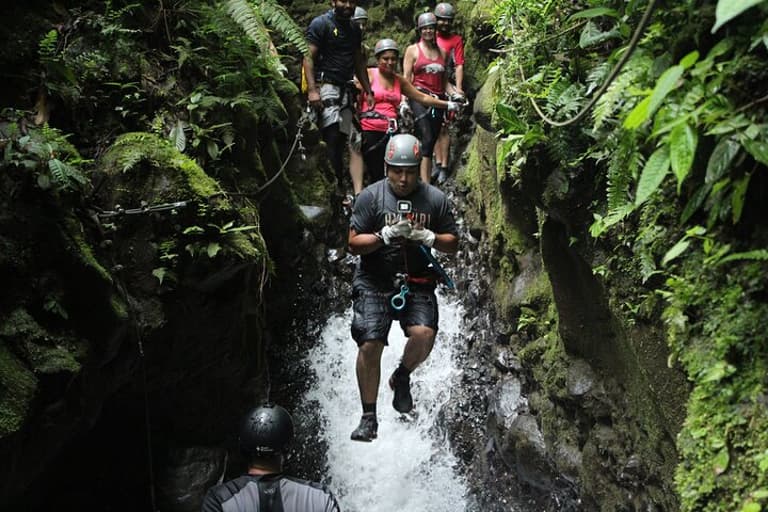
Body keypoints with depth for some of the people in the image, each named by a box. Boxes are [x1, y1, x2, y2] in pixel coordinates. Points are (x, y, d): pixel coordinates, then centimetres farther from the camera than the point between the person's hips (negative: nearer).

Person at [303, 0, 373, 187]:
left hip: (345, 89, 7)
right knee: (333, 137, -16)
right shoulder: (320, 23, -2)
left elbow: (359, 63, 22)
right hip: (325, 86, -7)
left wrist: (369, 92, 14)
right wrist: (312, 90, -19)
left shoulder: (354, 29, 18)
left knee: (342, 139, 3)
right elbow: (308, 58, -9)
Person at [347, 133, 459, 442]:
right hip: (373, 283, -1)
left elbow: (453, 245, 7)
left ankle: (402, 377, 11)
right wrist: (384, 236, -20)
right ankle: (369, 417, 4)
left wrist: (429, 238, -13)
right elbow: (354, 243, -3)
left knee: (423, 334, -23)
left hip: (417, 283, 1)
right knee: (370, 345, -10)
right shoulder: (370, 196, -2)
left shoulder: (435, 199, 4)